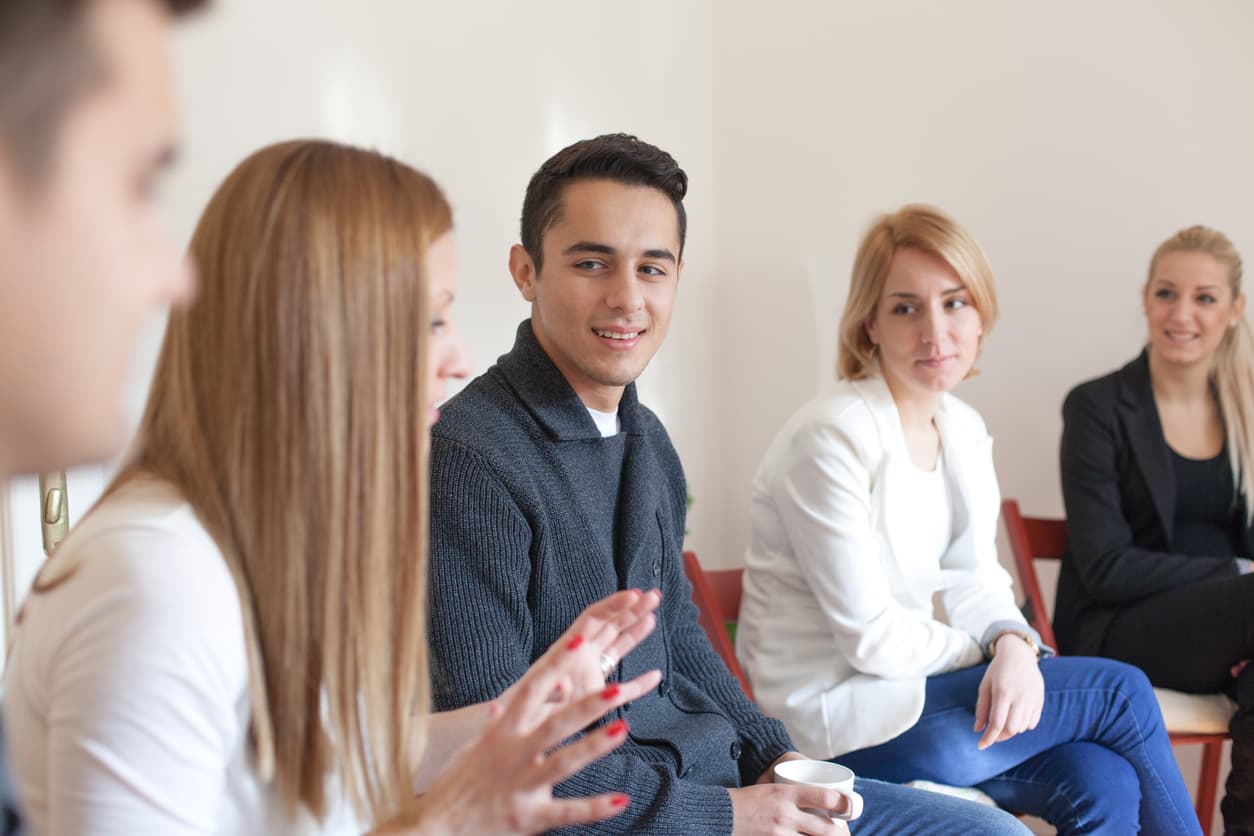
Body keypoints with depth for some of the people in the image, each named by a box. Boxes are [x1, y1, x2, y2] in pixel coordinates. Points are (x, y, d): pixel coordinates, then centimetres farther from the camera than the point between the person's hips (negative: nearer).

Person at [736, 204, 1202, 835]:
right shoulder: (830, 439, -20)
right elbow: (871, 638, -19)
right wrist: (990, 653, -5)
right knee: (1120, 691, -7)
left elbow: (973, 581, 7)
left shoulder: (963, 429, 6)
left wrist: (1013, 646, -15)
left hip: (905, 686, 7)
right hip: (836, 712, -7)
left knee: (1103, 783, -13)